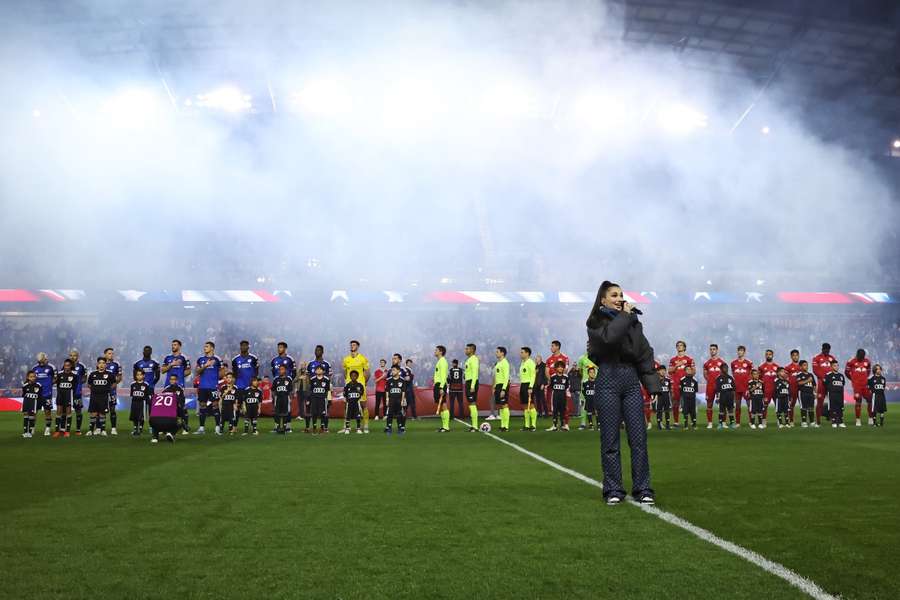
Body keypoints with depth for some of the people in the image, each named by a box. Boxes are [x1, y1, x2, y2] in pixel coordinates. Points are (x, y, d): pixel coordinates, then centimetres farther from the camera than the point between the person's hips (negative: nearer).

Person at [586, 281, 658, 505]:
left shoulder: (632, 321, 13)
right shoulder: (596, 322, 2)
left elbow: (645, 354, 11)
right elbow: (608, 337, -22)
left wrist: (653, 385, 5)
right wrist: (624, 316, -10)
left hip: (631, 381, 3)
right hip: (608, 381, -3)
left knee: (638, 438, 0)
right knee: (610, 439, 0)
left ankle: (642, 489, 6)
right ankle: (613, 490, 7)